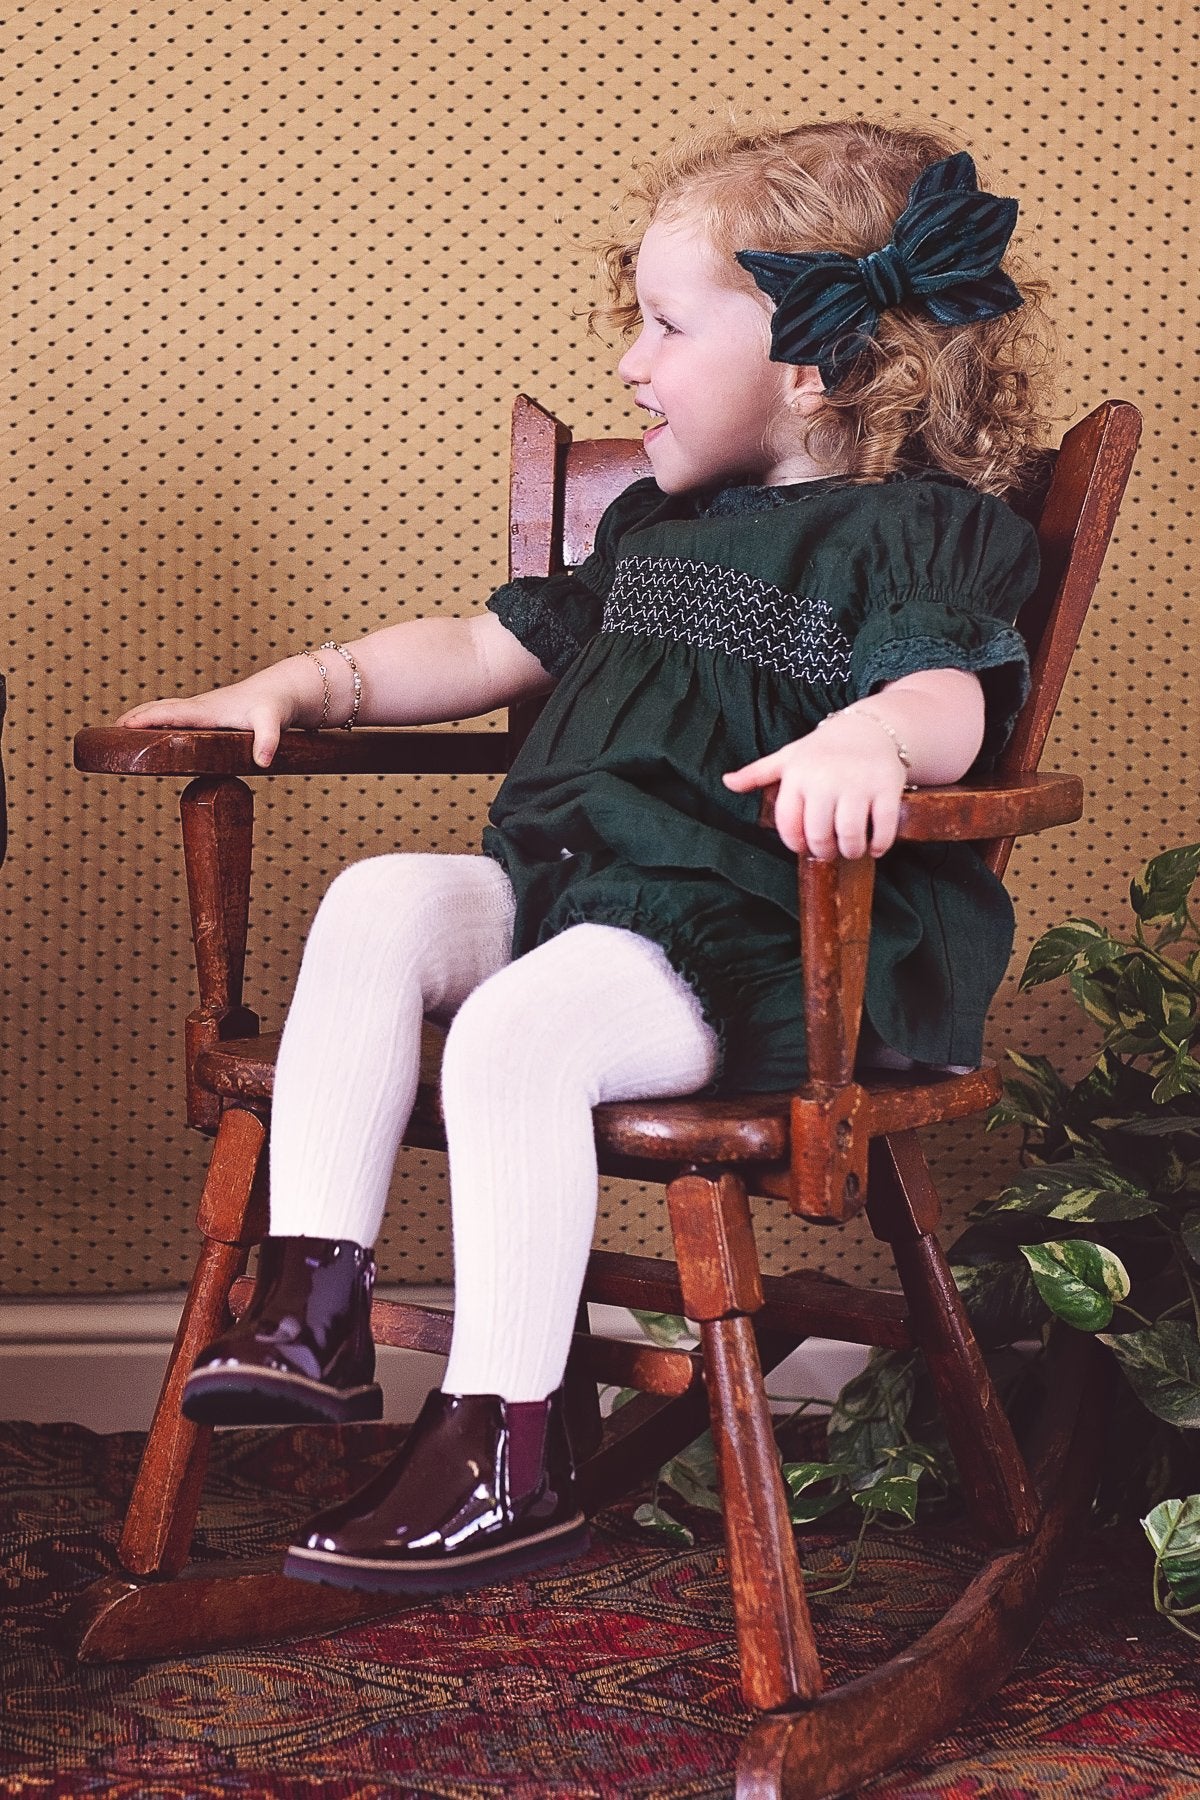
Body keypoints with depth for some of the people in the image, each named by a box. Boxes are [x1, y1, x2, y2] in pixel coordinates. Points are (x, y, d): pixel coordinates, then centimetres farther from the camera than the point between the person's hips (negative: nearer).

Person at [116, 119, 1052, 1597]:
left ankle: (504, 1449, -25)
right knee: (382, 901, -16)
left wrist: (871, 733, -45)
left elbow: (951, 698, -21)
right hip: (558, 892, 8)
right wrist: (312, 681, 18)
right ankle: (312, 1301, -18)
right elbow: (488, 650, 31)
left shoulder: (916, 532, -2)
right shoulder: (651, 531, 24)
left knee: (516, 1031, -32)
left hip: (750, 955, -8)